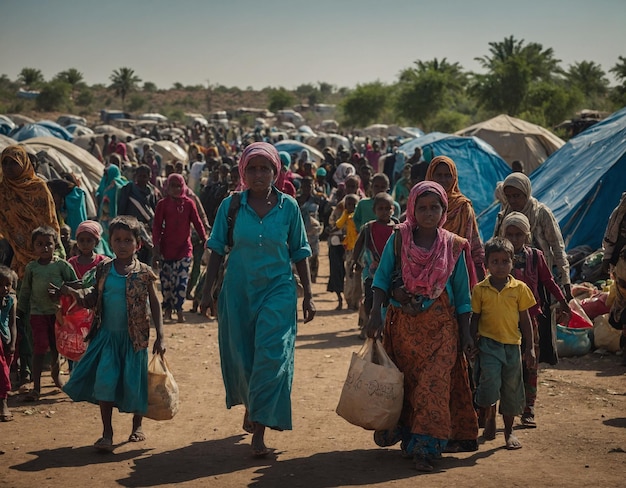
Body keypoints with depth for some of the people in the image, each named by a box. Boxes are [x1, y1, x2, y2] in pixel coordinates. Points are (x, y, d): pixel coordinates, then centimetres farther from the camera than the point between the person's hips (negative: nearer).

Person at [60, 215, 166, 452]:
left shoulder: (143, 273, -5)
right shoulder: (104, 270, 3)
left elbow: (154, 305, -1)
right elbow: (94, 301, 9)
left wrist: (160, 337, -6)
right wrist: (75, 294, -11)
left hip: (134, 337, -2)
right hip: (107, 335, 2)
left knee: (134, 382, 6)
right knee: (105, 381, -5)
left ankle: (137, 426, 29)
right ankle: (107, 433, 3)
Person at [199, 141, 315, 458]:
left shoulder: (289, 207, -2)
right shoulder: (231, 206, -2)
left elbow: (299, 254, 5)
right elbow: (217, 250, 3)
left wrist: (308, 295, 4)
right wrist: (207, 292, 1)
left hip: (277, 289, -1)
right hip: (238, 290, 1)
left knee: (270, 354, -11)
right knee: (241, 355, 9)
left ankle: (259, 431, -8)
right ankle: (250, 406, 40)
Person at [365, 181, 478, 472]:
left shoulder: (453, 247, 2)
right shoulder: (398, 239, 1)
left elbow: (461, 294, 6)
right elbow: (382, 278, -2)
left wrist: (465, 333, 3)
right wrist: (376, 313, -15)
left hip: (440, 327, -1)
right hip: (401, 325, 1)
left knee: (434, 384, -12)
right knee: (403, 384, 9)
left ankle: (425, 448, -11)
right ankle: (408, 438, 25)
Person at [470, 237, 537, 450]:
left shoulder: (519, 288, 2)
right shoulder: (480, 289, -1)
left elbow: (524, 319, 7)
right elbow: (475, 318, 5)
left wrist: (529, 348, 5)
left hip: (512, 345, 2)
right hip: (488, 343, -2)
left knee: (512, 389, 8)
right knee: (490, 382, -19)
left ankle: (509, 431, 23)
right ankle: (489, 418, 8)